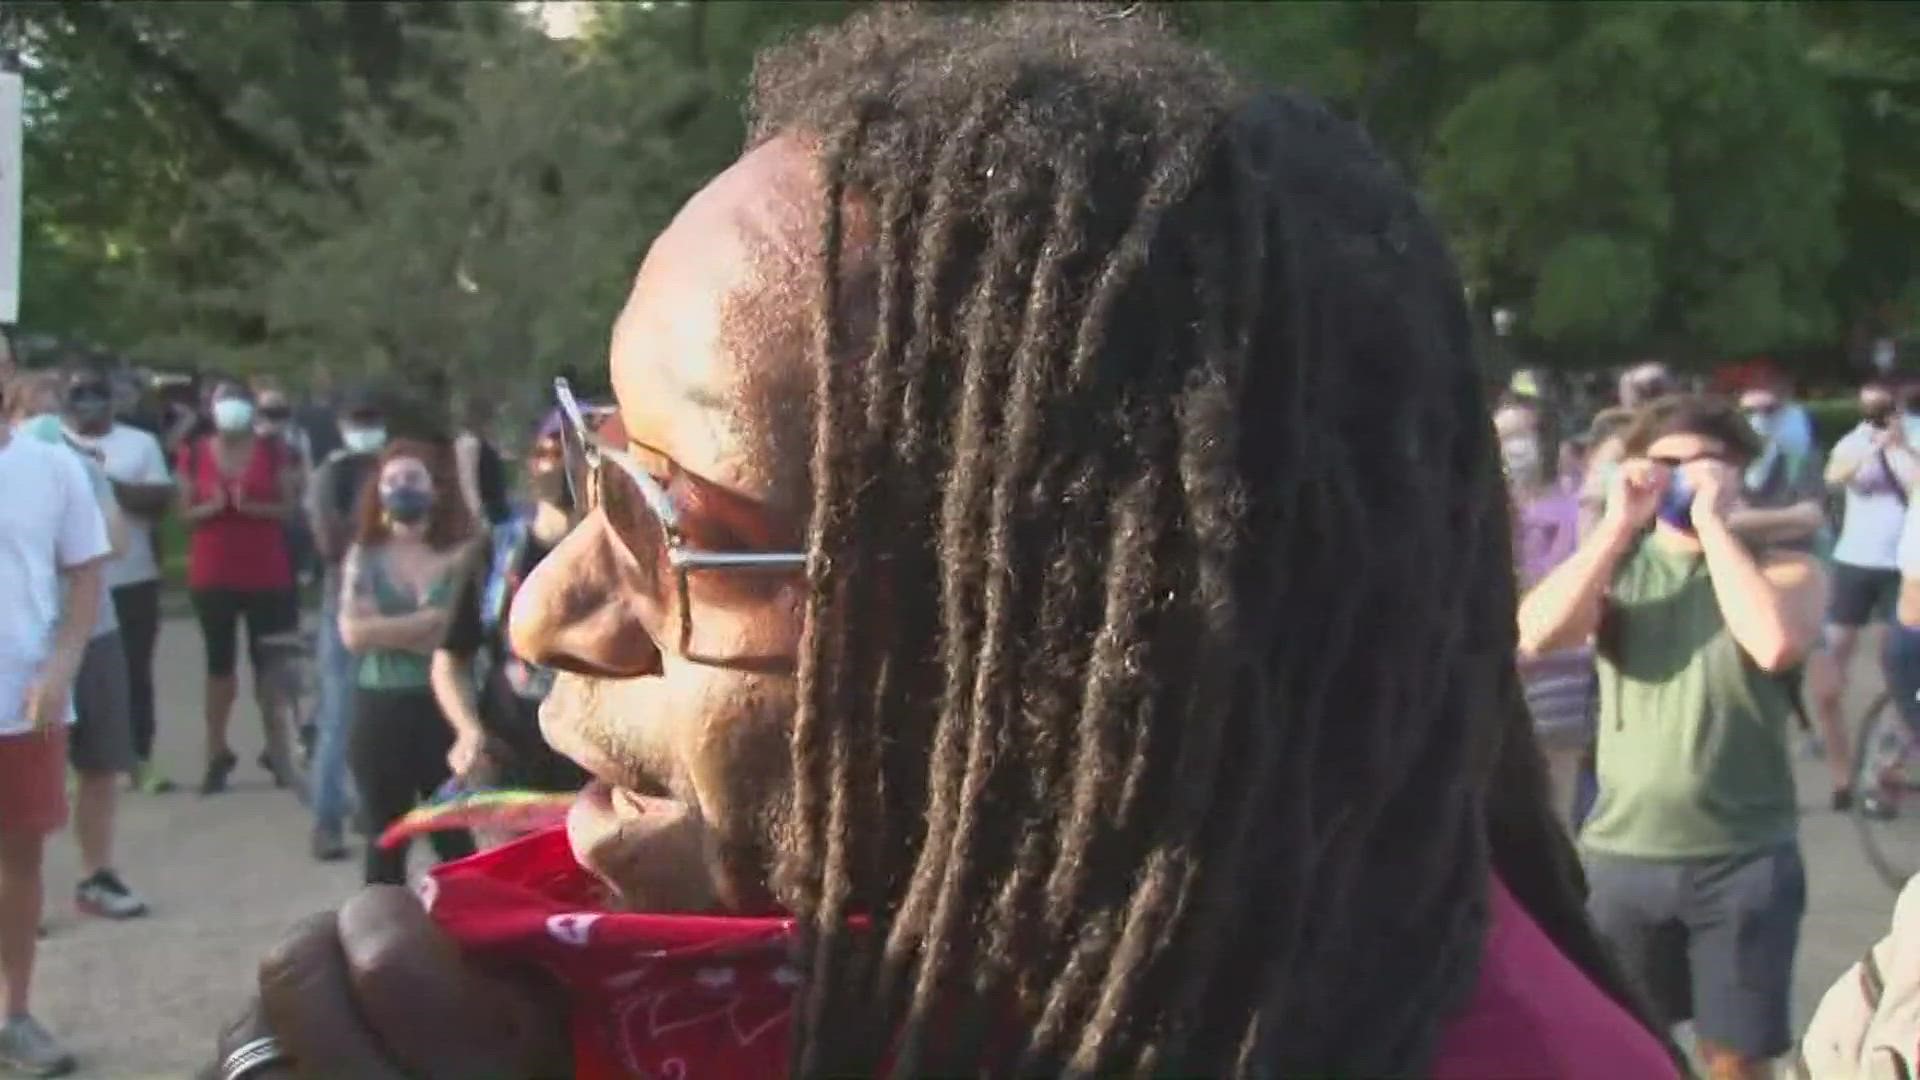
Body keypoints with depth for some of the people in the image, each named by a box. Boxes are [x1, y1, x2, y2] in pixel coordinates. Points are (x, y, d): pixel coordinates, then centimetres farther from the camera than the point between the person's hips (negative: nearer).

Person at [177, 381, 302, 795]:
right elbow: (185, 512, 3)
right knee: (219, 661, 6)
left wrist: (252, 506, -17)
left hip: (267, 572, -1)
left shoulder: (273, 452, 1)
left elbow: (290, 508, -1)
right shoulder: (194, 454, 2)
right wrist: (212, 506, -16)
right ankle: (217, 753, 12)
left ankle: (276, 749, 9)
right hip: (212, 573, 1)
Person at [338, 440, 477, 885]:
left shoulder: (461, 555, -1)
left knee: (455, 839, 1)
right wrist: (431, 619, -11)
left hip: (444, 708, -2)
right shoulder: (364, 556, 6)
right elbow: (353, 632, -9)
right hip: (381, 711, 2)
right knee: (385, 841, 9)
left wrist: (388, 631, -10)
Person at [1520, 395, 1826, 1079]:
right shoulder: (1617, 565, 7)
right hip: (1622, 854, 2)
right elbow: (1535, 635, -12)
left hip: (1744, 859, -2)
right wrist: (1619, 524, -14)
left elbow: (1776, 644, -24)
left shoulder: (1787, 570, -1)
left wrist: (1711, 523, -17)